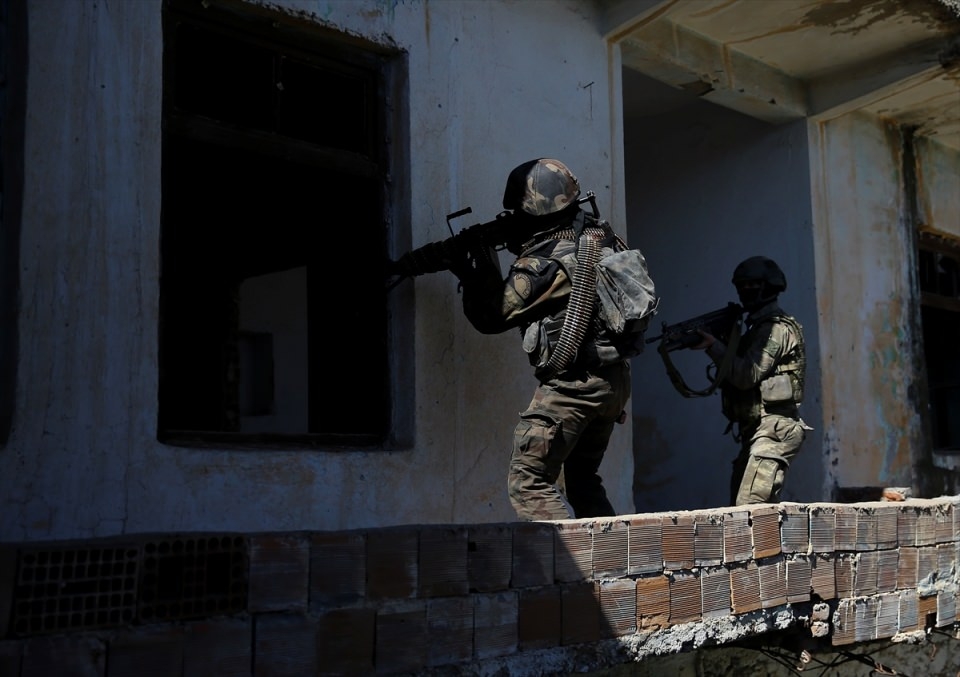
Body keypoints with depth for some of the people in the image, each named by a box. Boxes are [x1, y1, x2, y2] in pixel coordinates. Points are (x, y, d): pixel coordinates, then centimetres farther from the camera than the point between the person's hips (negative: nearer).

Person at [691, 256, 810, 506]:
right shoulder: (759, 326, 22)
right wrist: (714, 346, 6)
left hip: (773, 429, -10)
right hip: (756, 430, 10)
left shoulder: (775, 328, -8)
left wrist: (714, 347, -12)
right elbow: (738, 373, 19)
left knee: (749, 508, -18)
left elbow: (747, 375, -17)